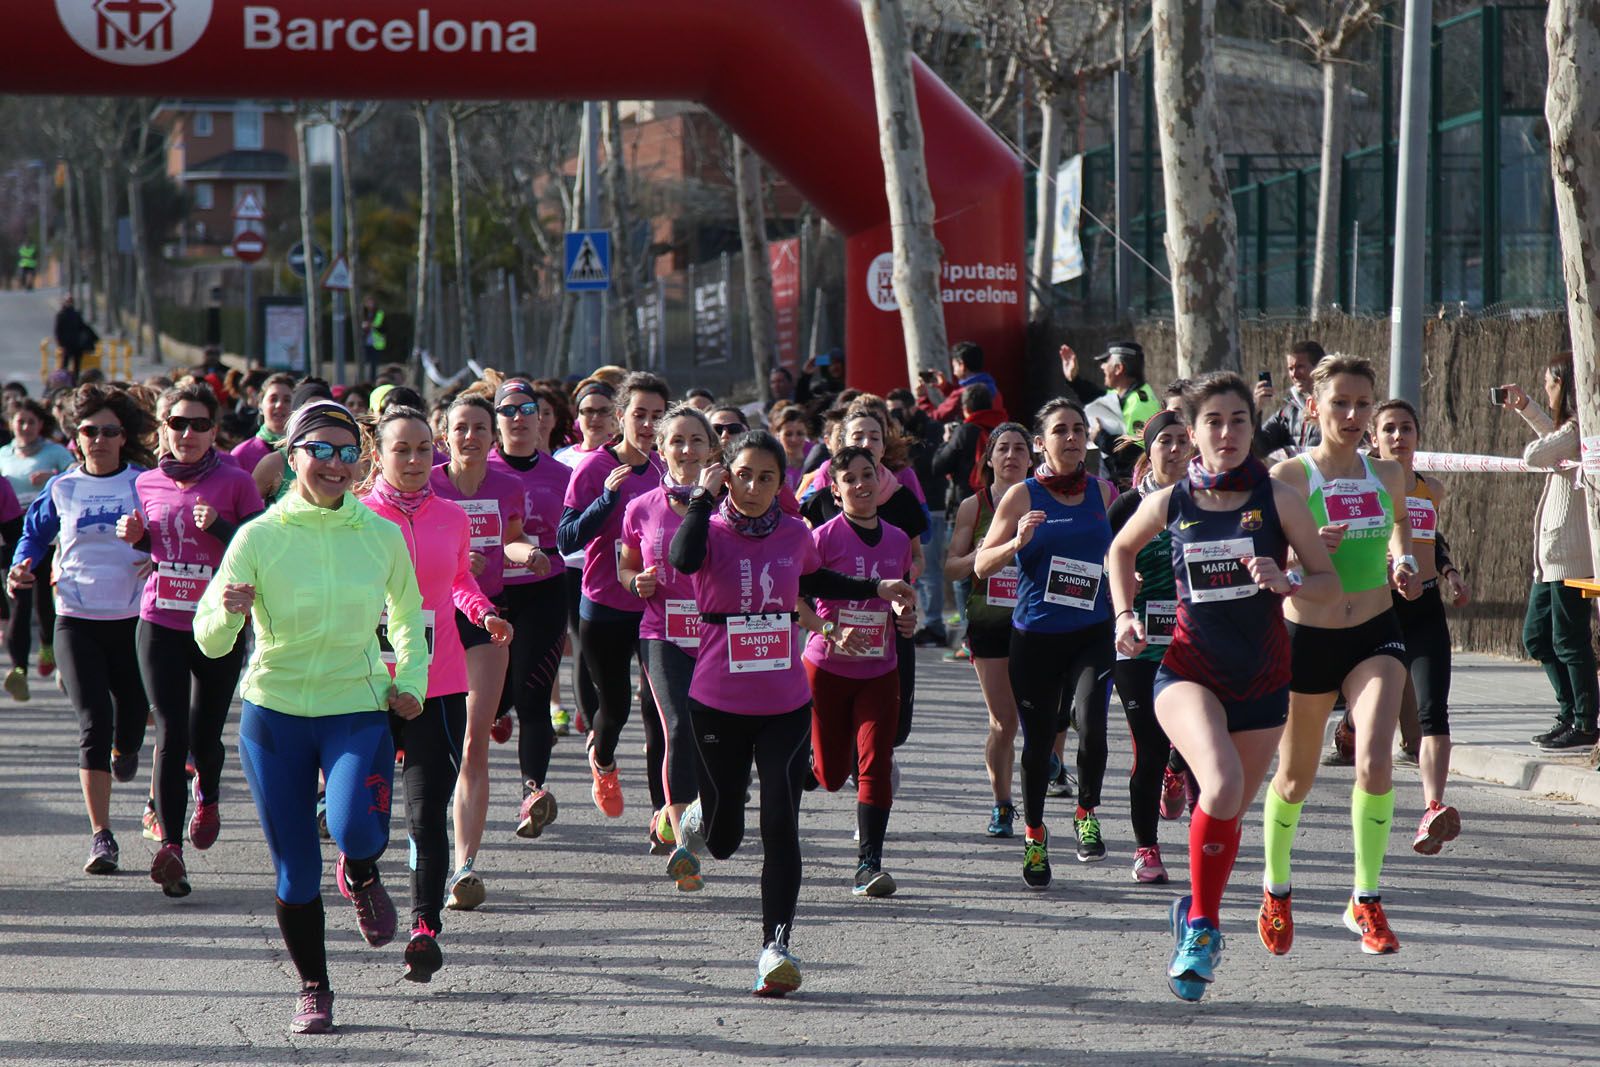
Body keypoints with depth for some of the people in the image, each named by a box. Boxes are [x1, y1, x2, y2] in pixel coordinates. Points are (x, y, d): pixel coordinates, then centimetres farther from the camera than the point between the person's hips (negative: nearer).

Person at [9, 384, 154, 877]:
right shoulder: (62, 488, 5)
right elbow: (35, 531, 18)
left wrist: (158, 559, -16)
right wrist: (22, 566, 0)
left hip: (133, 619, 0)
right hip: (76, 620, 0)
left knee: (131, 723, 11)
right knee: (93, 725, -10)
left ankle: (124, 750, 51)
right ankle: (101, 836, -8)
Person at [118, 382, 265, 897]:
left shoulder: (235, 483, -5)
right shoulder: (148, 484, 5)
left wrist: (218, 525, -20)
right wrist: (135, 536, 1)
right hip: (161, 624, 1)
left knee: (204, 738, 10)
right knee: (171, 737, -12)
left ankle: (208, 796, 45)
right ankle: (171, 847, -14)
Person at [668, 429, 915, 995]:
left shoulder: (795, 534, 4)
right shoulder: (713, 529, -8)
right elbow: (683, 559, -32)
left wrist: (875, 590, 25)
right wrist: (705, 497, -23)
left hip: (786, 704, 2)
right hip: (719, 704, -2)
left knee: (781, 827, -11)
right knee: (723, 841, 9)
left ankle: (776, 947, -7)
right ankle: (702, 815, 47)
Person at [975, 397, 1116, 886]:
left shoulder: (1102, 492, 7)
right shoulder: (1023, 496, -1)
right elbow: (981, 566, -4)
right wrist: (1018, 543, -21)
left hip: (1092, 632, 1)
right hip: (1035, 636, -1)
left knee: (1090, 721, -22)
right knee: (1038, 739, 5)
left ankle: (1087, 814, 2)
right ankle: (1034, 835, 27)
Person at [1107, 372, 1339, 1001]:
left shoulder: (1277, 498, -5)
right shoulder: (1169, 503, -2)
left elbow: (1329, 583, -4)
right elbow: (1121, 550, 19)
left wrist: (1287, 583, -24)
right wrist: (1125, 614, 6)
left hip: (1261, 678, 2)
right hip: (1189, 670, -2)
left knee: (1231, 809, 12)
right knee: (1222, 785, -28)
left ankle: (1198, 921, 39)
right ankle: (1203, 921, -10)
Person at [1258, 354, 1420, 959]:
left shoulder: (1388, 476, 3)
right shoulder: (1287, 478, -10)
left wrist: (1403, 559, 5)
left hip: (1376, 636, 2)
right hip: (1307, 637, -2)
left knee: (1376, 763, -19)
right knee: (1295, 778, 11)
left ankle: (1366, 899, -5)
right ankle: (1275, 889, 37)